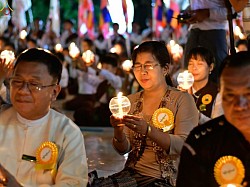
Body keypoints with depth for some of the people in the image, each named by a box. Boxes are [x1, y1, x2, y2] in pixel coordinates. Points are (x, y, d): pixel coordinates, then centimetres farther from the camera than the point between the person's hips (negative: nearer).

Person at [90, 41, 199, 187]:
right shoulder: (131, 101, 12)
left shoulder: (182, 99, -3)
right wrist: (119, 132, -14)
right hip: (133, 173, 5)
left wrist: (147, 130, -28)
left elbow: (183, 146, -15)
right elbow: (123, 149, 8)